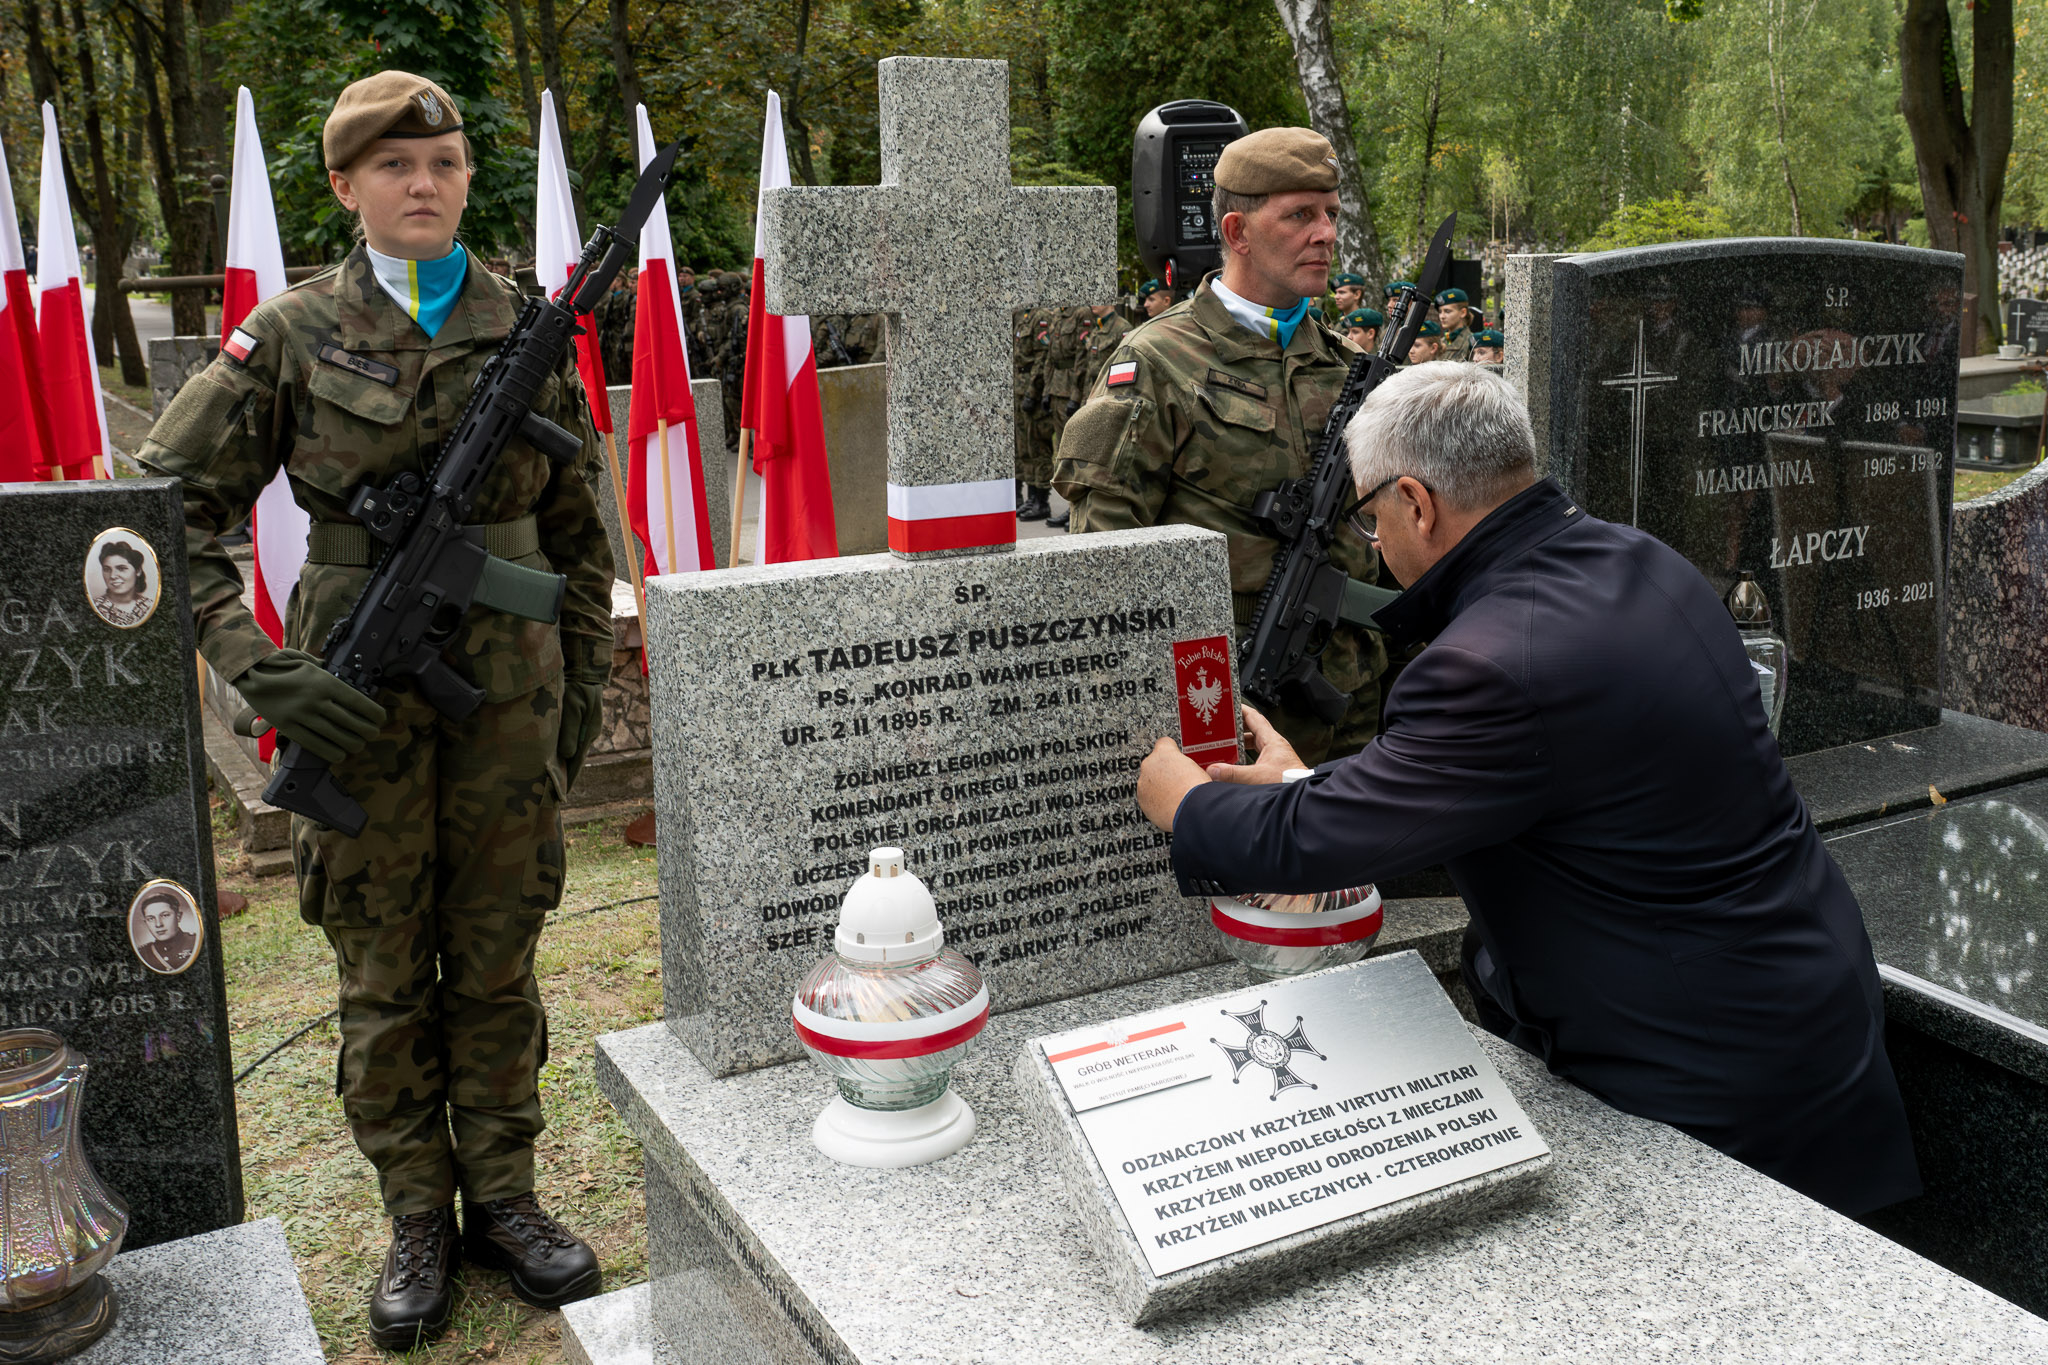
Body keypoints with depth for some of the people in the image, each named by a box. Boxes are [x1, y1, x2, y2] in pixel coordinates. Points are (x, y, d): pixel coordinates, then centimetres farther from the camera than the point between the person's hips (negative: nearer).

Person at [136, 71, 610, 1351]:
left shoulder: (530, 329, 3)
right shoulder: (294, 334, -3)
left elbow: (580, 529, 10)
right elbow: (173, 509, -2)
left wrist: (586, 681, 8)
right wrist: (259, 669, -12)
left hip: (509, 686, 2)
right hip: (360, 698, -1)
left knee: (498, 958, 11)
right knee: (385, 971, 9)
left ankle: (503, 1197, 27)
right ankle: (419, 1222, 25)